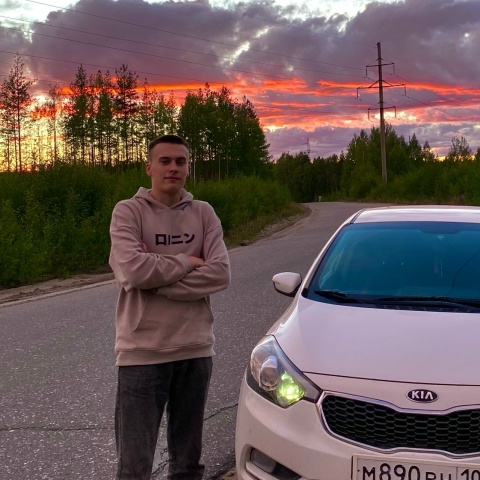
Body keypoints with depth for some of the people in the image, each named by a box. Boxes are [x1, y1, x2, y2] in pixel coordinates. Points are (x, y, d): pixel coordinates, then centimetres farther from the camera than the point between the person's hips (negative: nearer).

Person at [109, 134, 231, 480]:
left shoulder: (204, 213, 5)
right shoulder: (128, 211, -4)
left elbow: (220, 274, -8)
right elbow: (132, 271, -20)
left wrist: (157, 279, -15)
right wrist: (188, 262, -9)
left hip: (196, 349, 4)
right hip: (142, 352, -3)